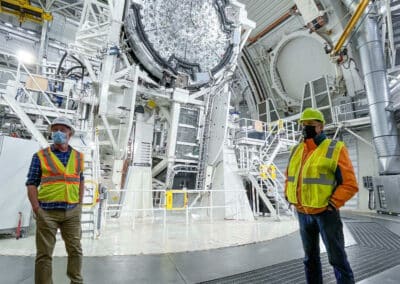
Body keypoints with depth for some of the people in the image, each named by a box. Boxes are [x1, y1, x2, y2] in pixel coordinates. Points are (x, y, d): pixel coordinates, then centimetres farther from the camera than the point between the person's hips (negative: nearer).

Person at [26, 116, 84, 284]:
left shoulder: (78, 157, 9)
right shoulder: (40, 156, 0)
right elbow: (31, 184, -2)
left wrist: (79, 204, 9)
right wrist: (36, 208, -9)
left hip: (72, 212, 3)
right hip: (47, 212, -3)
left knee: (75, 249, 10)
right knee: (44, 253, 5)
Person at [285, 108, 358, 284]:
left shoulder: (334, 149, -9)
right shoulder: (296, 150, 7)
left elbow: (350, 184, -11)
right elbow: (289, 177, 18)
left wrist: (331, 205, -16)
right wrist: (289, 197, 7)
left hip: (325, 213, -5)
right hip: (303, 213, 6)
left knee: (337, 258, 7)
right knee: (310, 257, 19)